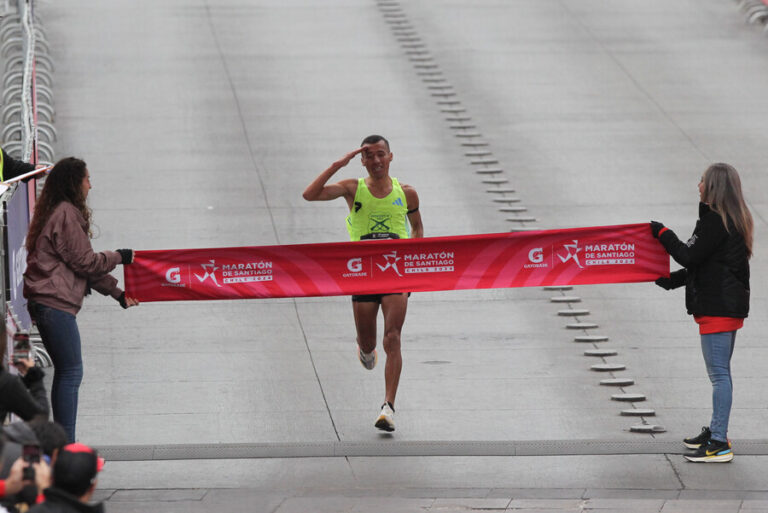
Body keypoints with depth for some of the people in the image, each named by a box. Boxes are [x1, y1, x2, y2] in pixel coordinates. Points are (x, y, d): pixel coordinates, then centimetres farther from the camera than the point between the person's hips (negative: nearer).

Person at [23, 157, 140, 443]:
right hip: (56, 303, -10)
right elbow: (85, 262, -12)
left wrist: (117, 293, 22)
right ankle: (66, 444, -9)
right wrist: (120, 257, 2)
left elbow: (84, 264, 23)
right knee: (71, 372, -8)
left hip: (45, 303, 10)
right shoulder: (66, 214, -13)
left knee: (66, 373, 12)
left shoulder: (62, 212, 20)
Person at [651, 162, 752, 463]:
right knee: (720, 372, 18)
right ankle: (716, 432, 28)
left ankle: (719, 444, -10)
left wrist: (663, 234, -4)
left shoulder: (715, 221, -17)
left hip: (717, 307, -10)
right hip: (731, 305, 10)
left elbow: (690, 257, -18)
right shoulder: (734, 221, 14)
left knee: (719, 373, -10)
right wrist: (672, 280, 26)